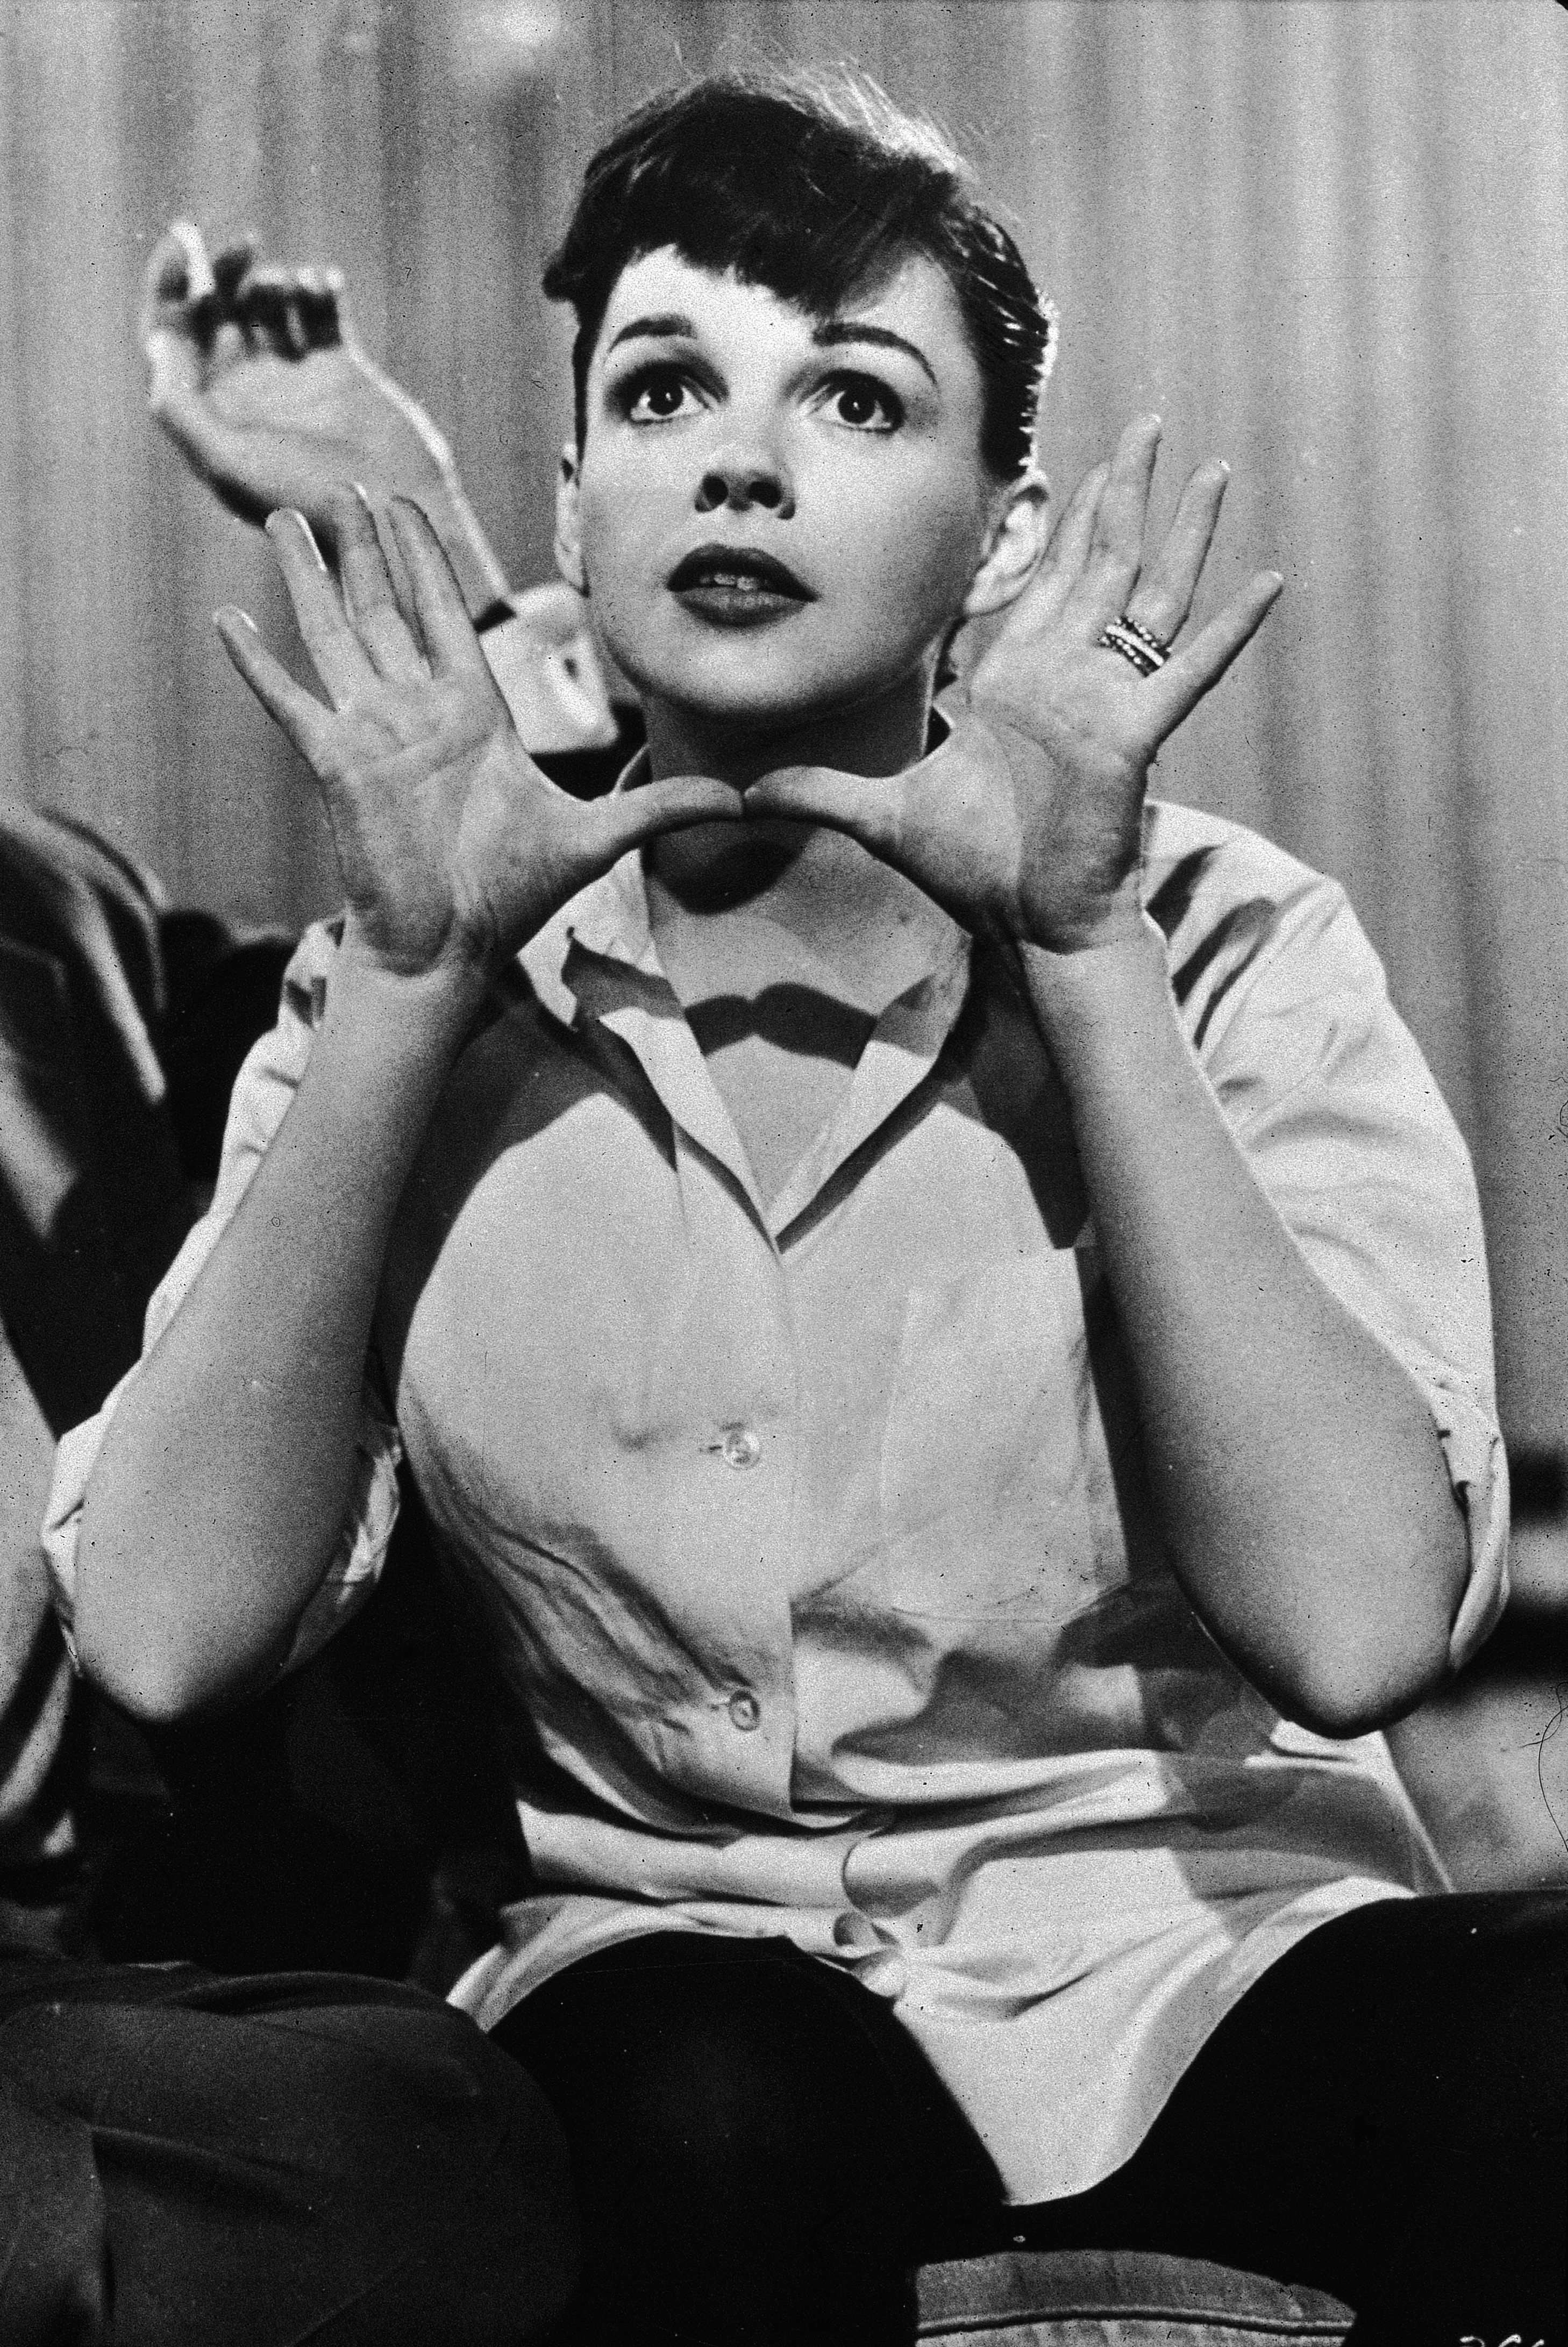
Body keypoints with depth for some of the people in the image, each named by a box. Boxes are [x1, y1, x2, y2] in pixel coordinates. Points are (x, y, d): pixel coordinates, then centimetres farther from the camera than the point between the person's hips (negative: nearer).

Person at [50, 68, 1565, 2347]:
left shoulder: (1227, 949, -6)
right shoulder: (419, 1002, 0)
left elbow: (1355, 1625, -21)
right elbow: (166, 1628, -13)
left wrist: (1083, 948, -22)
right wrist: (408, 976, -17)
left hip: (1204, 1958, 0)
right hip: (668, 1954, 0)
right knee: (705, 2108, -34)